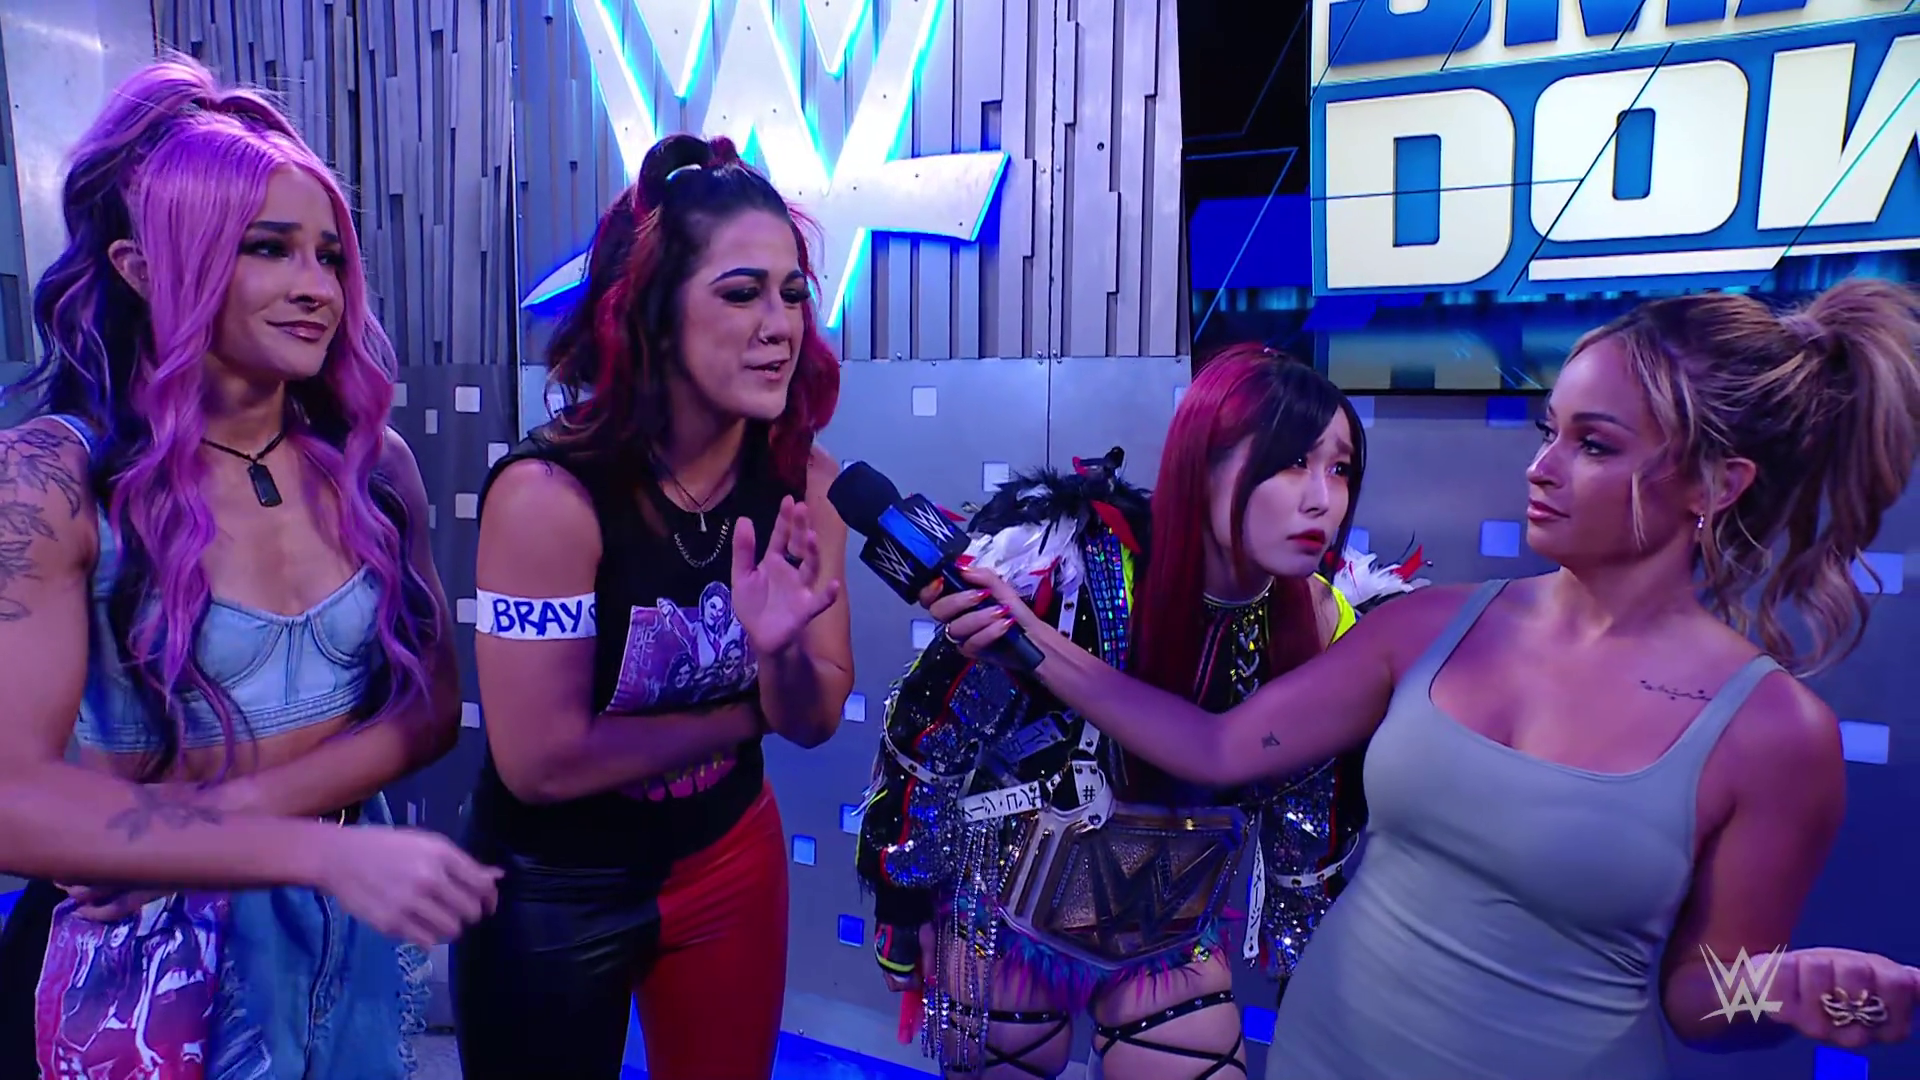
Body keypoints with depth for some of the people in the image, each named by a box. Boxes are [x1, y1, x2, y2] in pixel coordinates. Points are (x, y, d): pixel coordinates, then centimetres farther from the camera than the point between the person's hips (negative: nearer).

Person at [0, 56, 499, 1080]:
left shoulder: (371, 463, -5)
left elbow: (431, 706, -4)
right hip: (150, 955, -3)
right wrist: (323, 850, -32)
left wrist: (228, 812, -18)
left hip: (359, 930, 4)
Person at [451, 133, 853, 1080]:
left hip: (731, 857, 4)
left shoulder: (801, 480, -13)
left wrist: (779, 652, -30)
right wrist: (751, 712, -14)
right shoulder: (548, 493, -27)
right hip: (553, 897, -4)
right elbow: (541, 762, -25)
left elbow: (816, 717, -7)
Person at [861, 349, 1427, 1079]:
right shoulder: (1069, 561, -26)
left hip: (1171, 945, 3)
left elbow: (1316, 828, 1)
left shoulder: (1324, 629, -14)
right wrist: (899, 906, -4)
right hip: (1004, 924, -2)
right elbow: (934, 727, -14)